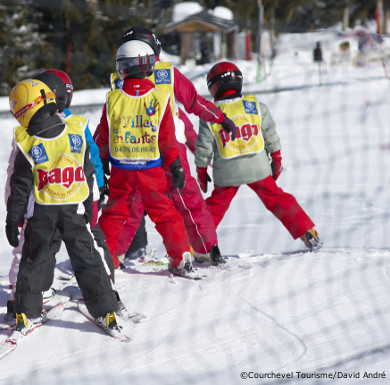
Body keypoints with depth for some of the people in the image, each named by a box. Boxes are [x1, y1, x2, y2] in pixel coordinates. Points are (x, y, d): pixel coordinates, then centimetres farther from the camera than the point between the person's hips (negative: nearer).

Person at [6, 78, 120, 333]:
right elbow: (88, 176, 2)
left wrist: (13, 219, -1)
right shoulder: (76, 135, -7)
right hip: (75, 209, 2)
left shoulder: (29, 146, -16)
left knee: (35, 260, 13)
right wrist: (88, 209, 13)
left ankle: (28, 313, 14)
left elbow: (21, 186, -10)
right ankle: (104, 311, 7)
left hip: (41, 212, -1)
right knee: (86, 259, 9)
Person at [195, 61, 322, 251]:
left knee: (215, 208, 13)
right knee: (276, 199, 12)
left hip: (227, 173, -1)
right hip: (258, 168, 1)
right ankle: (307, 233, 10)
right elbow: (272, 136, 4)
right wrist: (277, 161, 17)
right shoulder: (256, 106, -1)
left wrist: (201, 173, 13)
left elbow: (203, 149, -1)